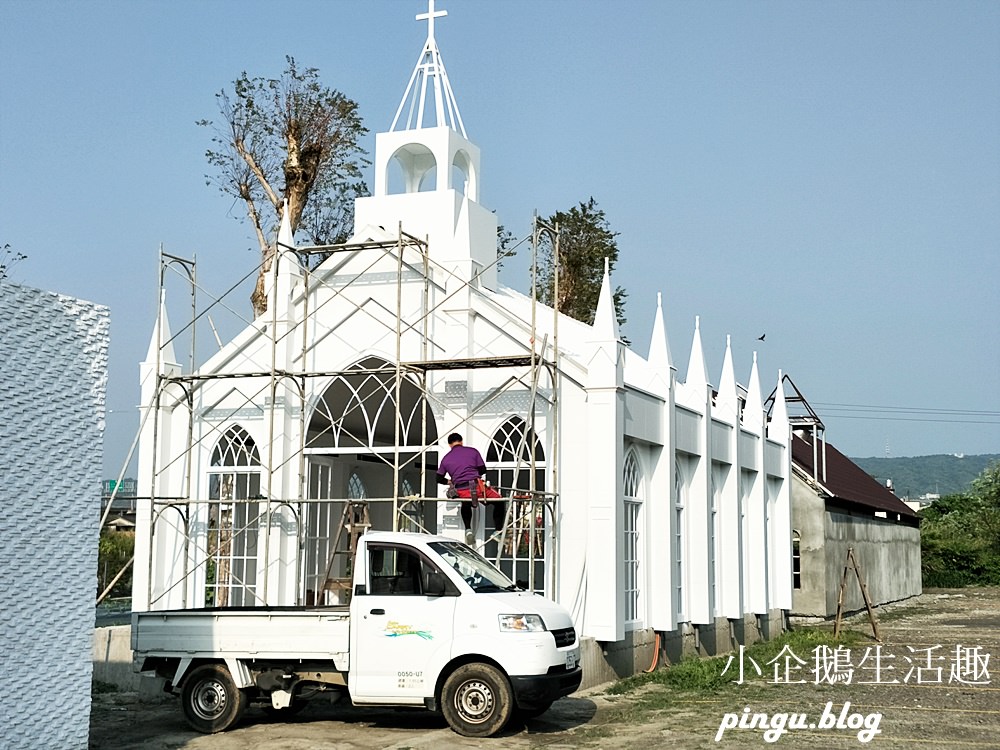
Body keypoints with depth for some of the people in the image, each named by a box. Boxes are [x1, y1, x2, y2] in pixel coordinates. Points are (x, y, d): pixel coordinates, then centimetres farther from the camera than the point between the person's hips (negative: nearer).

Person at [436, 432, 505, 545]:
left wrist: (449, 481, 39)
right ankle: (498, 531, 10)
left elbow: (439, 479, 20)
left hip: (461, 492, 3)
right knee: (499, 502, 16)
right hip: (477, 487, -3)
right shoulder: (472, 451, 8)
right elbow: (483, 470, 9)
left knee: (465, 505, 37)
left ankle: (468, 529, 21)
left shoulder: (446, 459, 14)